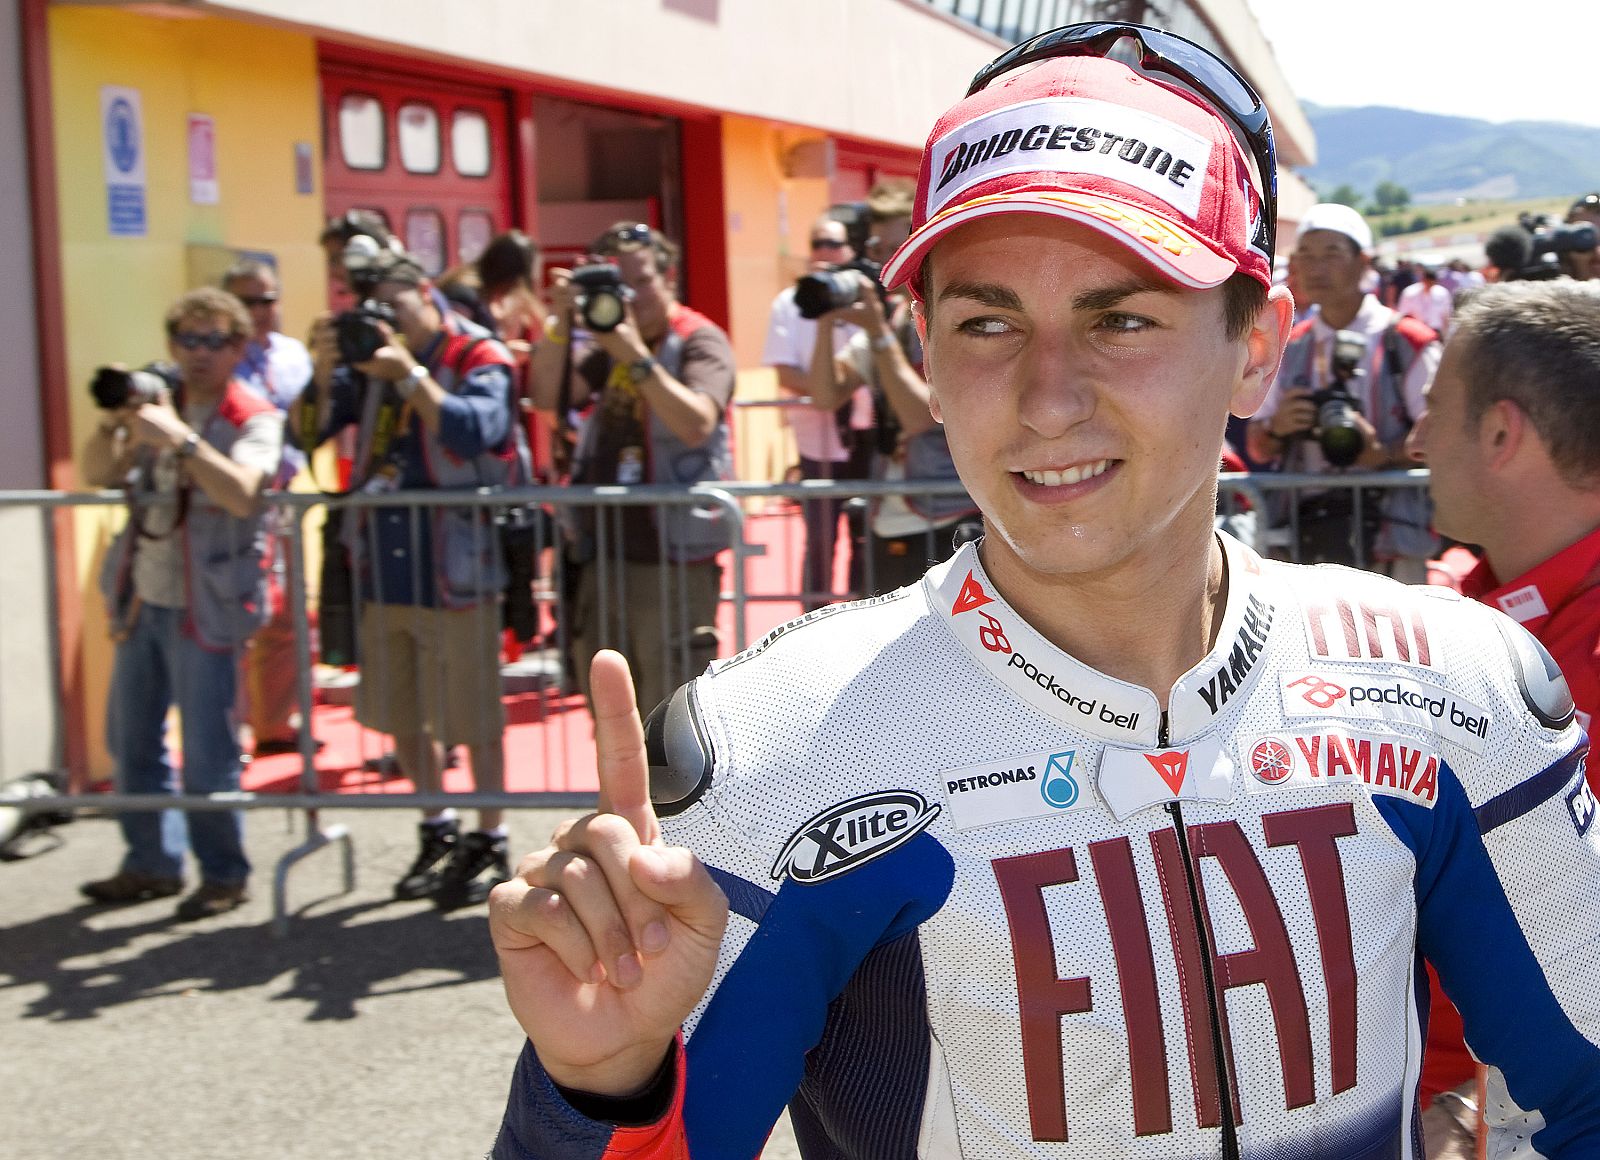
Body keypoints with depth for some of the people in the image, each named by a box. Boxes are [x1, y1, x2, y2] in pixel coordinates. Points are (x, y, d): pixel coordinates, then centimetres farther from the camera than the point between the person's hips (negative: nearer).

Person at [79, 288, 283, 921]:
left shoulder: (254, 419, -8)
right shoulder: (157, 405, 12)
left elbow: (242, 493, -25)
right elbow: (97, 474, 10)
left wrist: (178, 438, -32)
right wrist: (111, 421, -8)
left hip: (203, 607, -7)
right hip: (143, 601, 7)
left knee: (207, 752, -3)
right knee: (131, 738, 14)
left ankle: (225, 874, 11)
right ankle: (153, 862, 28)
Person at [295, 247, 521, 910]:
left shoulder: (479, 359, -6)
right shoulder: (368, 359, 8)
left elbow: (476, 431, -24)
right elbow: (308, 432, 2)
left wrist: (410, 374, -27)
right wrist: (322, 372, -14)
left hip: (454, 568, -6)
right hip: (385, 566, 6)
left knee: (473, 717, 3)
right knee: (401, 712, 16)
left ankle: (490, 844, 18)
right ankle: (437, 833, 33)